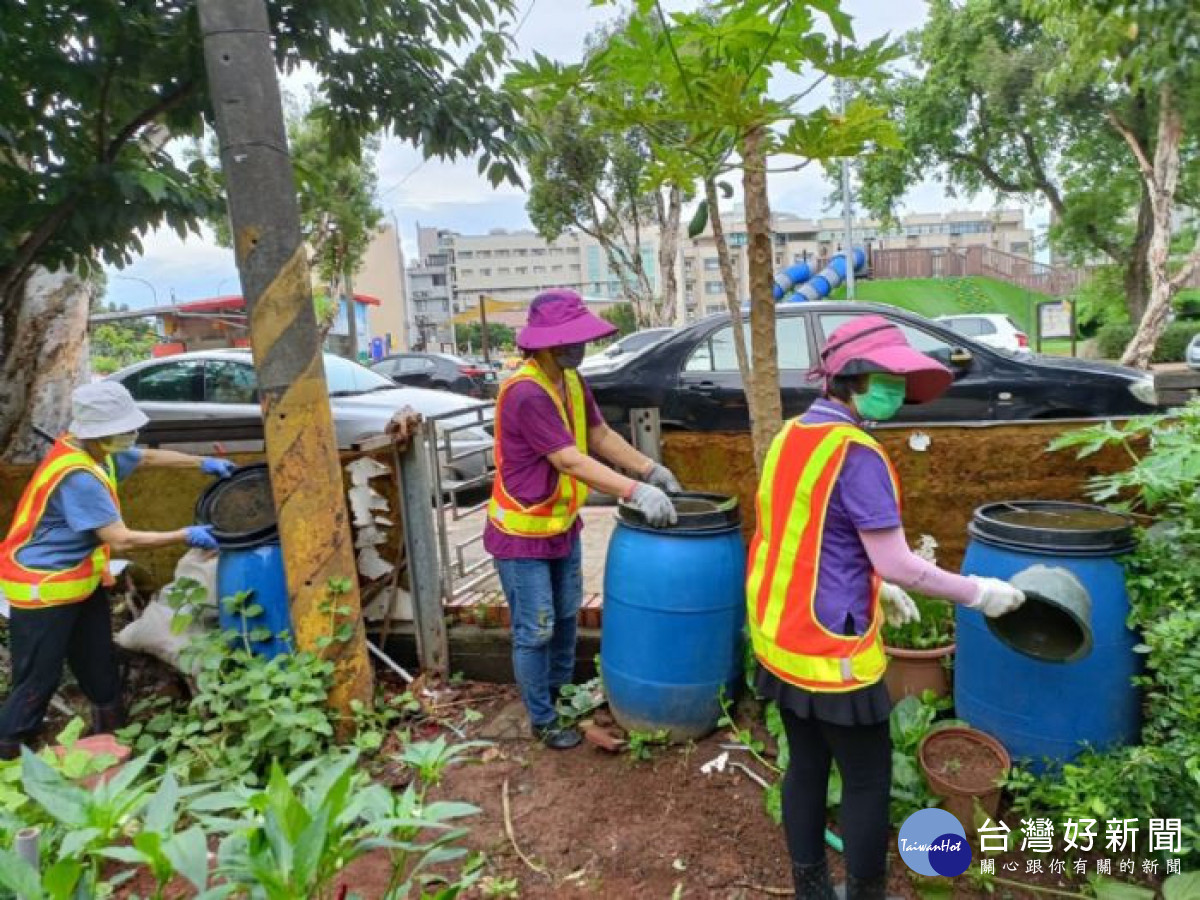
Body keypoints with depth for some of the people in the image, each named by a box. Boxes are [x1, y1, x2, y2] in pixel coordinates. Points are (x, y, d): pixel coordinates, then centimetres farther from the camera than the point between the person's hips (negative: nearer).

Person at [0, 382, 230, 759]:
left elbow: (149, 457, 15)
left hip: (82, 579, 9)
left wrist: (203, 463, 13)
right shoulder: (77, 476, -31)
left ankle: (112, 734, 33)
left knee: (99, 665, 18)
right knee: (38, 681, 2)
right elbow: (121, 540, -30)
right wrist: (185, 536, -23)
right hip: (43, 588, -9)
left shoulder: (95, 449, -4)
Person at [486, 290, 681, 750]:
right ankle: (543, 721, 25)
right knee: (534, 632, 5)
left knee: (566, 617, 23)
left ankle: (562, 694, 44)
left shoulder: (571, 380, 0)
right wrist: (635, 491, -34)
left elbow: (600, 436, 8)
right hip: (522, 534, -9)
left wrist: (650, 469, -2)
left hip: (562, 525, 9)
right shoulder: (525, 393, -28)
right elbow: (570, 461, -32)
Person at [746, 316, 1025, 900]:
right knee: (867, 782, 10)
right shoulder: (855, 453, -21)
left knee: (805, 766, 20)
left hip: (781, 637, 8)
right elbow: (894, 563, -20)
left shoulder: (791, 435, 6)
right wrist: (978, 593, -6)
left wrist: (875, 589, 21)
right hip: (830, 649, -8)